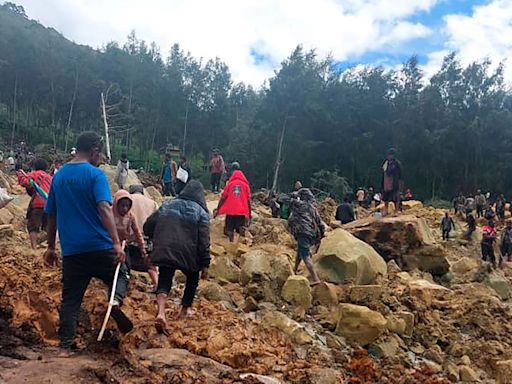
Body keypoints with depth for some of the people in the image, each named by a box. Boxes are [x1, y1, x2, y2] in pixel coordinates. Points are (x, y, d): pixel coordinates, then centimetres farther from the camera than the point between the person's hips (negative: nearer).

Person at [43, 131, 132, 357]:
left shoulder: (59, 176, 11)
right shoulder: (95, 174, -7)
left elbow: (51, 215, 15)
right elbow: (104, 209, -21)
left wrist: (51, 247, 22)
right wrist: (116, 243, -25)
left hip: (71, 249, 5)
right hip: (99, 246, -4)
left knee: (70, 299, 12)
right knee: (121, 274, 18)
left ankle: (65, 347, 10)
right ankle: (116, 301, -11)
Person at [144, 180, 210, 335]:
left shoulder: (167, 205, 13)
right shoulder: (201, 212, 2)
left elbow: (147, 227, 12)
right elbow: (204, 241, -6)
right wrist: (205, 264, -3)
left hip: (164, 252, 2)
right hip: (188, 254, -2)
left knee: (164, 282, 5)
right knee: (192, 278, 25)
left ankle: (161, 313, -19)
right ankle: (185, 309, 31)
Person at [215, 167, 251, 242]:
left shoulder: (229, 184, 12)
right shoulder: (246, 185, 12)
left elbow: (223, 198, 7)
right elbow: (248, 200, 8)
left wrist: (217, 210, 11)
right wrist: (249, 213, 12)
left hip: (230, 211, 0)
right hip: (242, 211, 0)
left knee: (229, 229, 6)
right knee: (241, 228, 4)